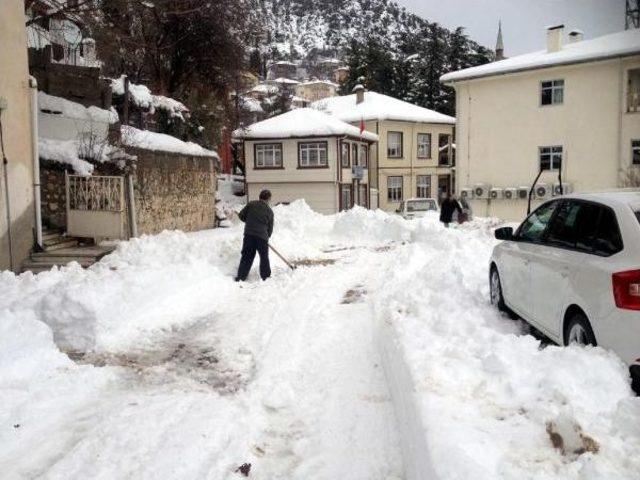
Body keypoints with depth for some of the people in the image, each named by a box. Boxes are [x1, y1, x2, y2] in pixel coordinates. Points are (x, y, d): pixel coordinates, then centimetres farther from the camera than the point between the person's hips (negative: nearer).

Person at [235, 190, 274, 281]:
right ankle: (265, 276, 21)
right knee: (264, 257, 14)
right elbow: (270, 227, 9)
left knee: (247, 256, 9)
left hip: (249, 234, 2)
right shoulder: (269, 211, 4)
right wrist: (267, 236, 26)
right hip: (262, 236, -2)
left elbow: (241, 215, 7)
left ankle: (241, 277, 7)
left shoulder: (251, 204, 5)